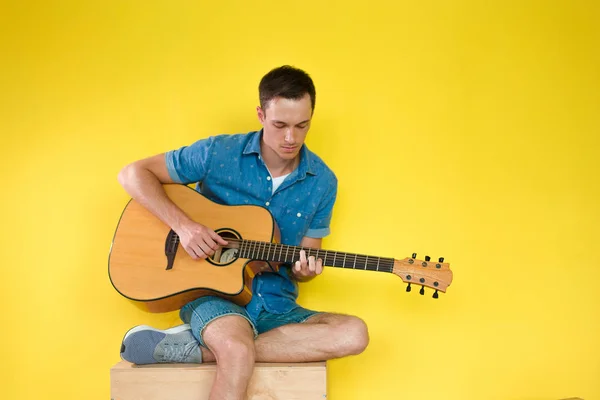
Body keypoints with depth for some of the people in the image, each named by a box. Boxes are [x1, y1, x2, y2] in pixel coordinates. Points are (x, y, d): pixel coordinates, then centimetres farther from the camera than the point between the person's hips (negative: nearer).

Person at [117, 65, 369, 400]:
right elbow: (133, 174, -3)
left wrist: (303, 270, -14)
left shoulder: (323, 182, 2)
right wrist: (182, 224, -17)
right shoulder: (218, 153, -6)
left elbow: (302, 263, 11)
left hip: (275, 305, 6)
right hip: (212, 293, -5)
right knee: (239, 350, -41)